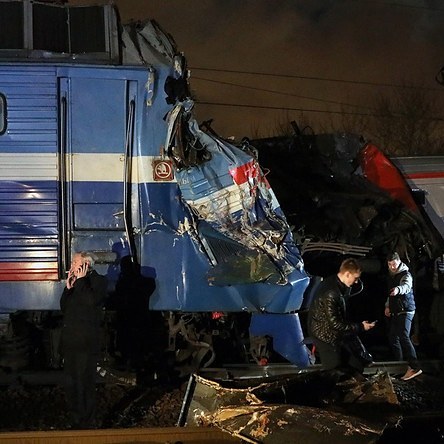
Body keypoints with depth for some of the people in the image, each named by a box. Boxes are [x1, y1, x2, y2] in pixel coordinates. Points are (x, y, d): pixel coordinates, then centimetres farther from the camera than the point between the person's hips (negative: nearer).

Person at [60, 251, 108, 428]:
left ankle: (86, 422, 0)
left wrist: (81, 281, -12)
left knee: (84, 381, -6)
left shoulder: (98, 281, -2)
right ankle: (75, 419, 20)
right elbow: (64, 307, 14)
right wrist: (68, 287, 3)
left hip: (86, 341, -7)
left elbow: (92, 301, -19)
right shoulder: (75, 282, 16)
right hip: (70, 339, 7)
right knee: (70, 381, 11)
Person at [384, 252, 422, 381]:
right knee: (393, 337, 12)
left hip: (405, 311, -9)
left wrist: (398, 289, -58)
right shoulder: (391, 276, 14)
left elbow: (406, 286, -37)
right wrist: (388, 306, 15)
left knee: (403, 337, -21)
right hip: (395, 312, 9)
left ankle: (414, 367, -27)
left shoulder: (405, 274, -13)